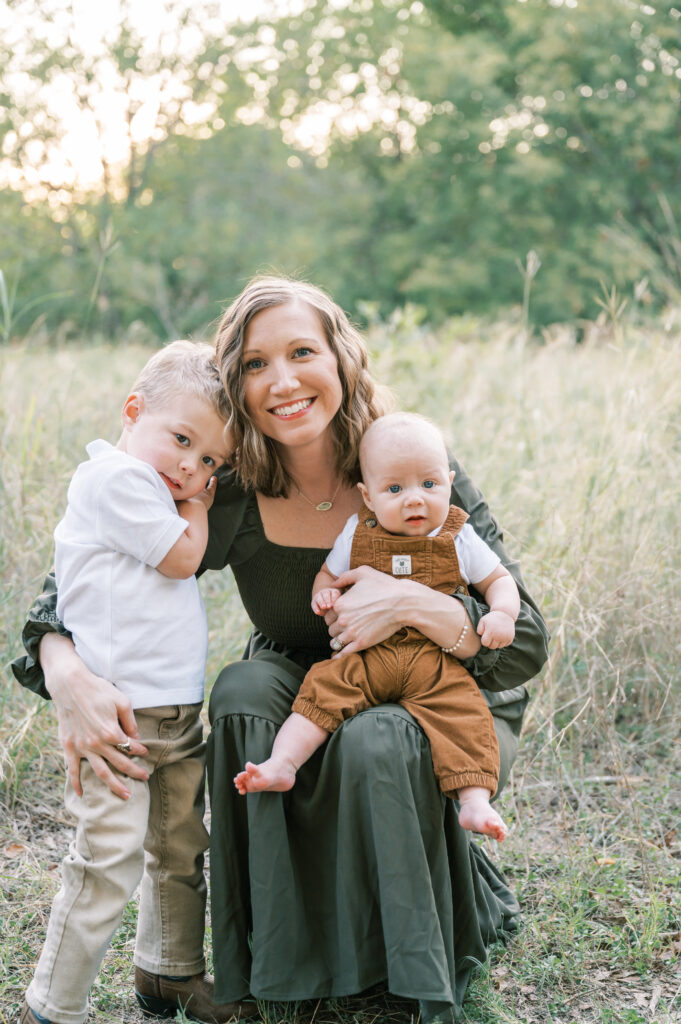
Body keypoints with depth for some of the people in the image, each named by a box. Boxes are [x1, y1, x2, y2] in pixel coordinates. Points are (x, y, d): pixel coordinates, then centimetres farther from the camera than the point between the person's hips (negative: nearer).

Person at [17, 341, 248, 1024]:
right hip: (118, 713, -10)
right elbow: (181, 559, -14)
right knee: (109, 862, -7)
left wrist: (200, 487, 12)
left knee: (181, 852, 19)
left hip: (178, 711, 10)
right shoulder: (116, 476, -14)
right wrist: (195, 505, 2)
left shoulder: (155, 492, 16)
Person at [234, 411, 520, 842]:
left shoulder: (458, 539, 7)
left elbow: (498, 579, 17)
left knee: (462, 709, -25)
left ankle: (474, 801, -26)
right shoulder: (357, 535, 9)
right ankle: (282, 763, -25)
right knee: (324, 688, -22)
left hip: (436, 662, -1)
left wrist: (502, 614, -5)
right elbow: (328, 573, 22)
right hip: (366, 656, 1)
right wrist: (324, 593, -3)